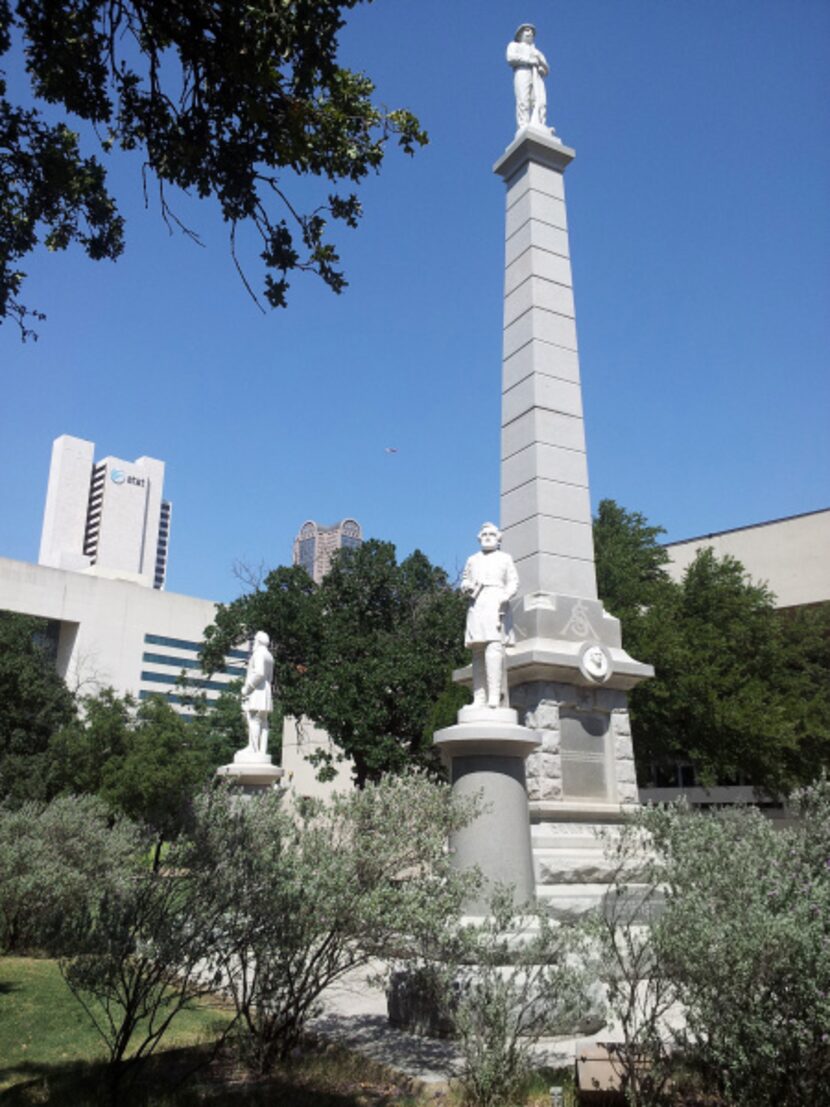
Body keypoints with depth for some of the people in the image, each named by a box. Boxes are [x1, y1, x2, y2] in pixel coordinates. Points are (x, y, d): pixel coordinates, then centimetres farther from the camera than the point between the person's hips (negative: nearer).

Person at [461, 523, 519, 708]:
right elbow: (464, 582, 23)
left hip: (496, 605, -3)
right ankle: (479, 699, -7)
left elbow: (513, 583, 9)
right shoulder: (472, 560, 26)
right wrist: (467, 587, -1)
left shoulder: (505, 558, 18)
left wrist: (505, 595, -12)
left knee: (494, 648, -20)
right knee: (478, 653, -5)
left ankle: (494, 697, -27)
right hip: (476, 607, 3)